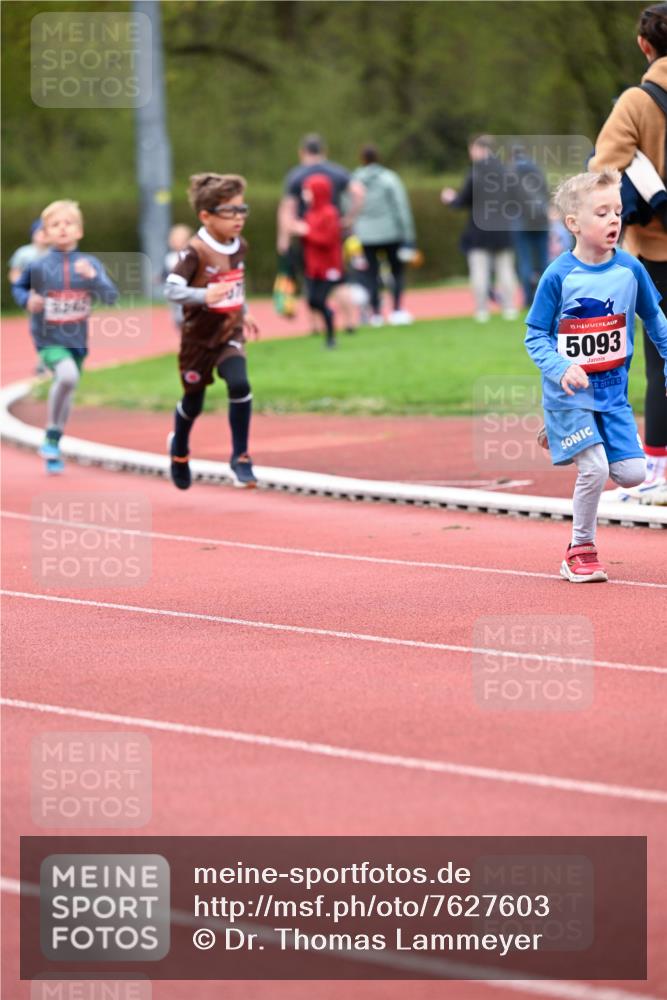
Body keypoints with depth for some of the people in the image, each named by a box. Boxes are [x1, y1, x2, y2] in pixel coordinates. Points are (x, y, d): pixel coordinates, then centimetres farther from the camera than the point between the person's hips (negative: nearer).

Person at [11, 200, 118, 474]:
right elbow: (18, 287, 10)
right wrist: (27, 300, -12)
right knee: (68, 375, -30)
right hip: (48, 339, -4)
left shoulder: (90, 264, -5)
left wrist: (93, 277, -27)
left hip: (77, 339, 4)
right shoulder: (39, 266, -9)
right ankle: (51, 434, -12)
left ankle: (53, 444, 39)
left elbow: (111, 297, -11)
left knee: (65, 394, 16)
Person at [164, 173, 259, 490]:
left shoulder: (239, 246, 0)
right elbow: (171, 289, -30)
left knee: (240, 385, -20)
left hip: (230, 334, 4)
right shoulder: (195, 252, -21)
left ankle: (240, 458, -9)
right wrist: (203, 296, -44)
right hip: (199, 337, -4)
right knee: (193, 401, 12)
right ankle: (180, 449, 43)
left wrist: (243, 313, 20)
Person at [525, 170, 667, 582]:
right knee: (594, 468, -15)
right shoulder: (559, 276, -12)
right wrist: (561, 369, -23)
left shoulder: (630, 269, -2)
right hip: (570, 392, -4)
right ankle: (581, 550, 5)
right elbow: (535, 336, -7)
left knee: (632, 473, -3)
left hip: (613, 389, 4)